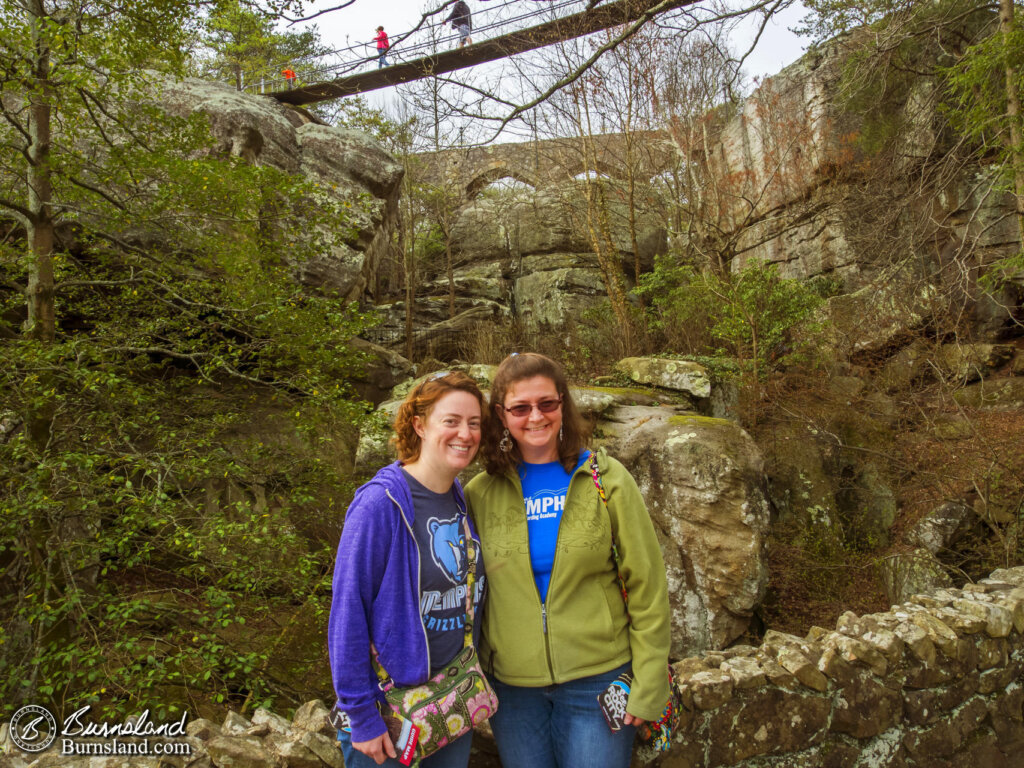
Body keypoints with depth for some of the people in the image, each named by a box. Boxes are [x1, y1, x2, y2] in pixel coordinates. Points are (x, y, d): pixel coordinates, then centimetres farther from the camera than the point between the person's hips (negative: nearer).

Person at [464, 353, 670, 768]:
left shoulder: (607, 480, -6)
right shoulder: (480, 494, -2)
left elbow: (647, 589, -5)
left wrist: (648, 686, -6)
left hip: (597, 680, -1)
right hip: (512, 686, 2)